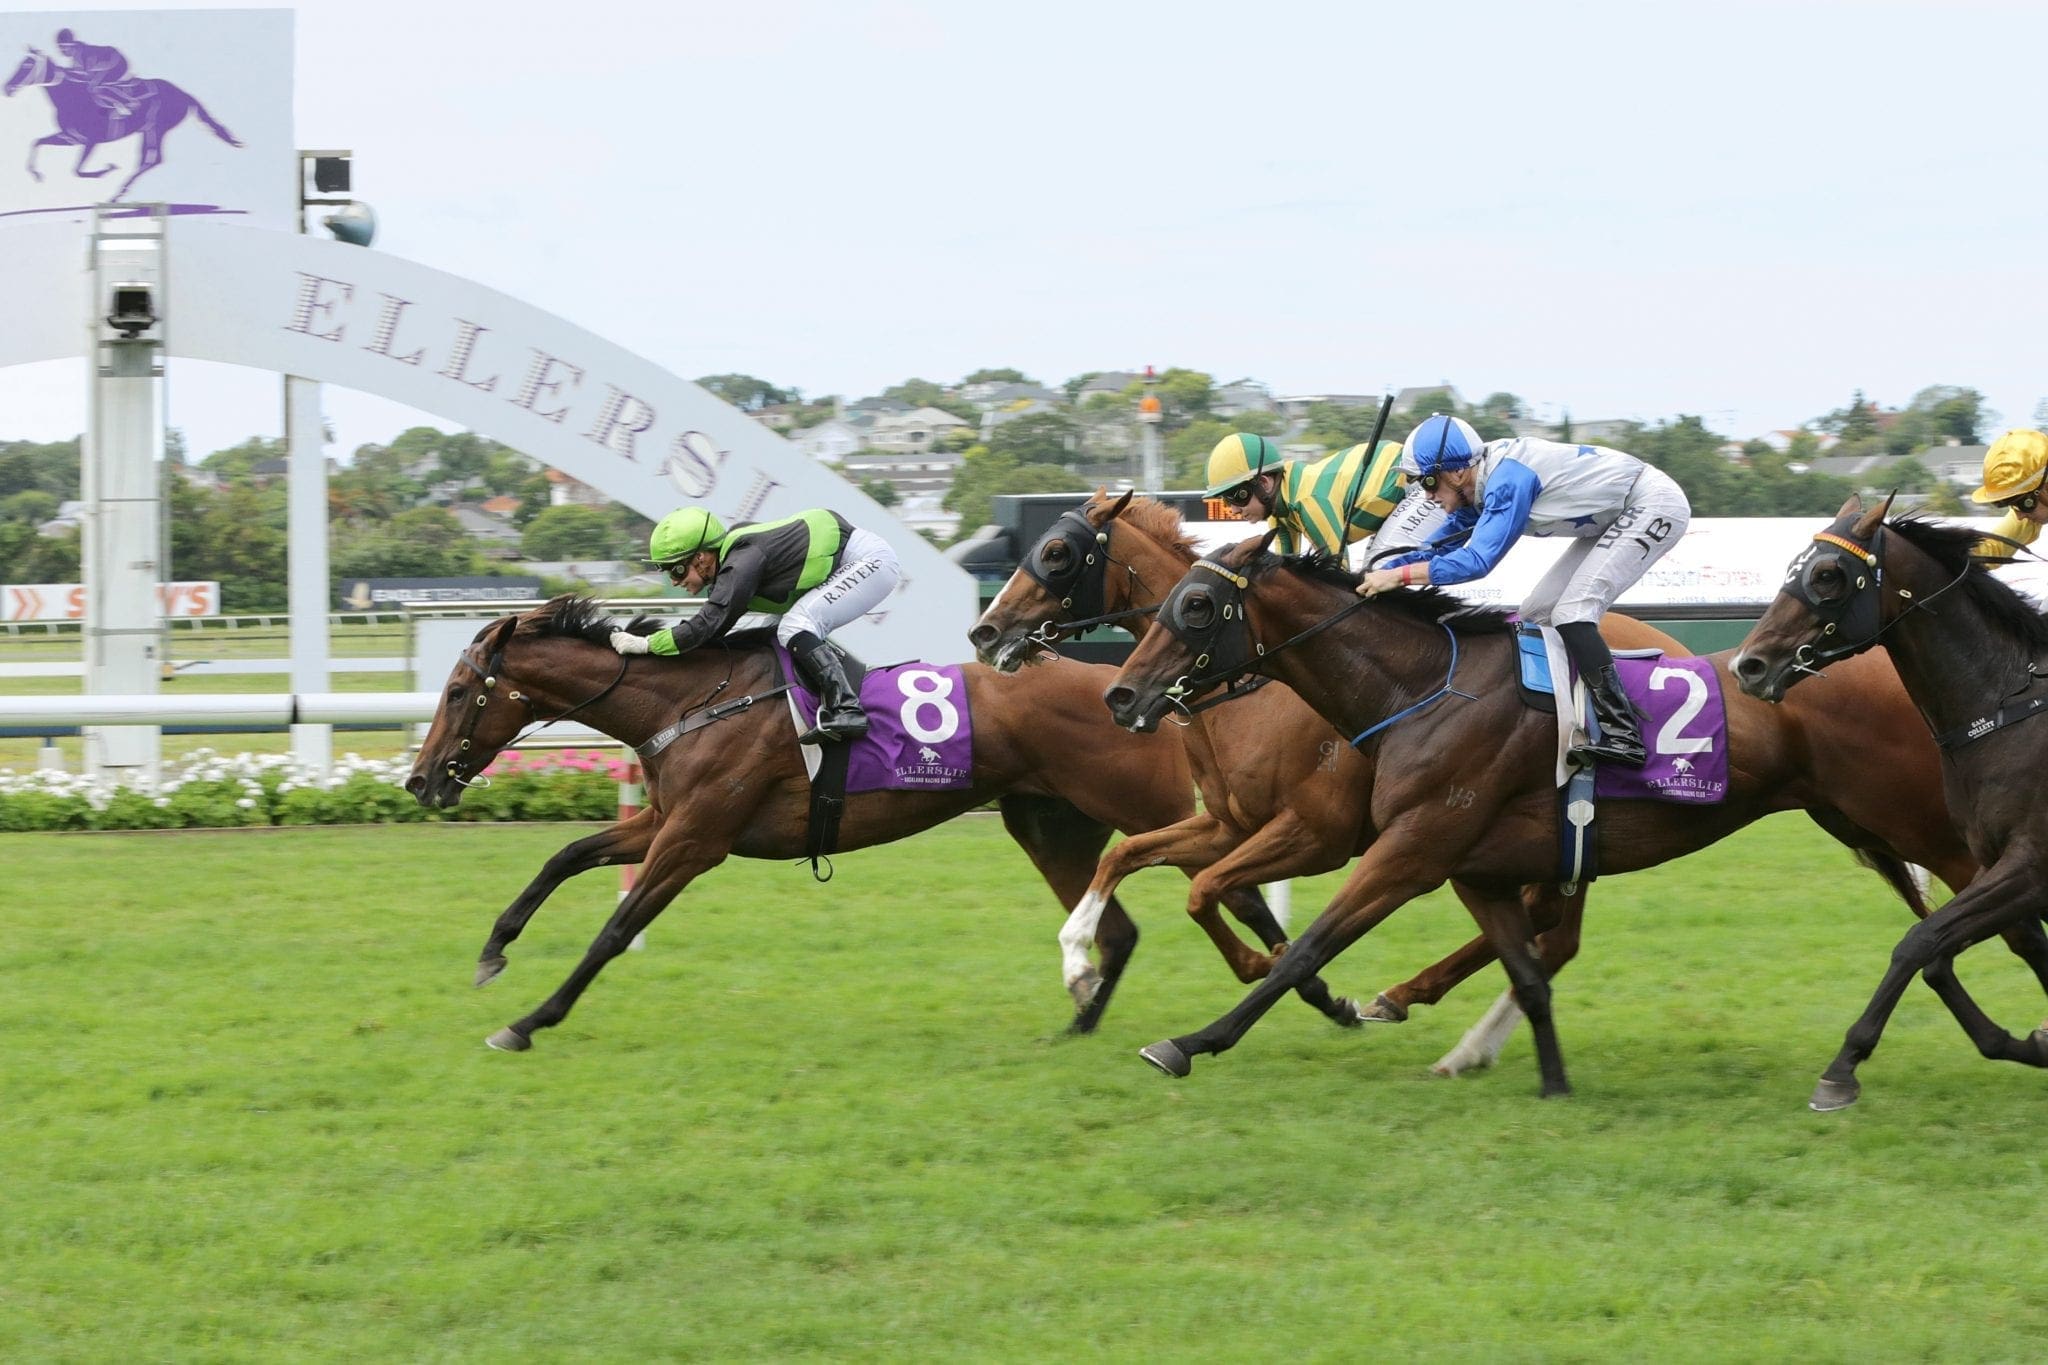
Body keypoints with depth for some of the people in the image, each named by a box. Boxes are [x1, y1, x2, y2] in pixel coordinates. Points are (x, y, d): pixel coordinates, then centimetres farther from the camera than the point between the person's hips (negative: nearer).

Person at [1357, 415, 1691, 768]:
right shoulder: (1478, 489, 3)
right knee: (1536, 613, 8)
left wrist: (1398, 575, -29)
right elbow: (1439, 548, 13)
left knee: (1571, 612, -22)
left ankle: (1623, 735, -28)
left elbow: (1477, 560, -33)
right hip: (1616, 516, 10)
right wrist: (1373, 577, 3)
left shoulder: (1509, 479, -27)